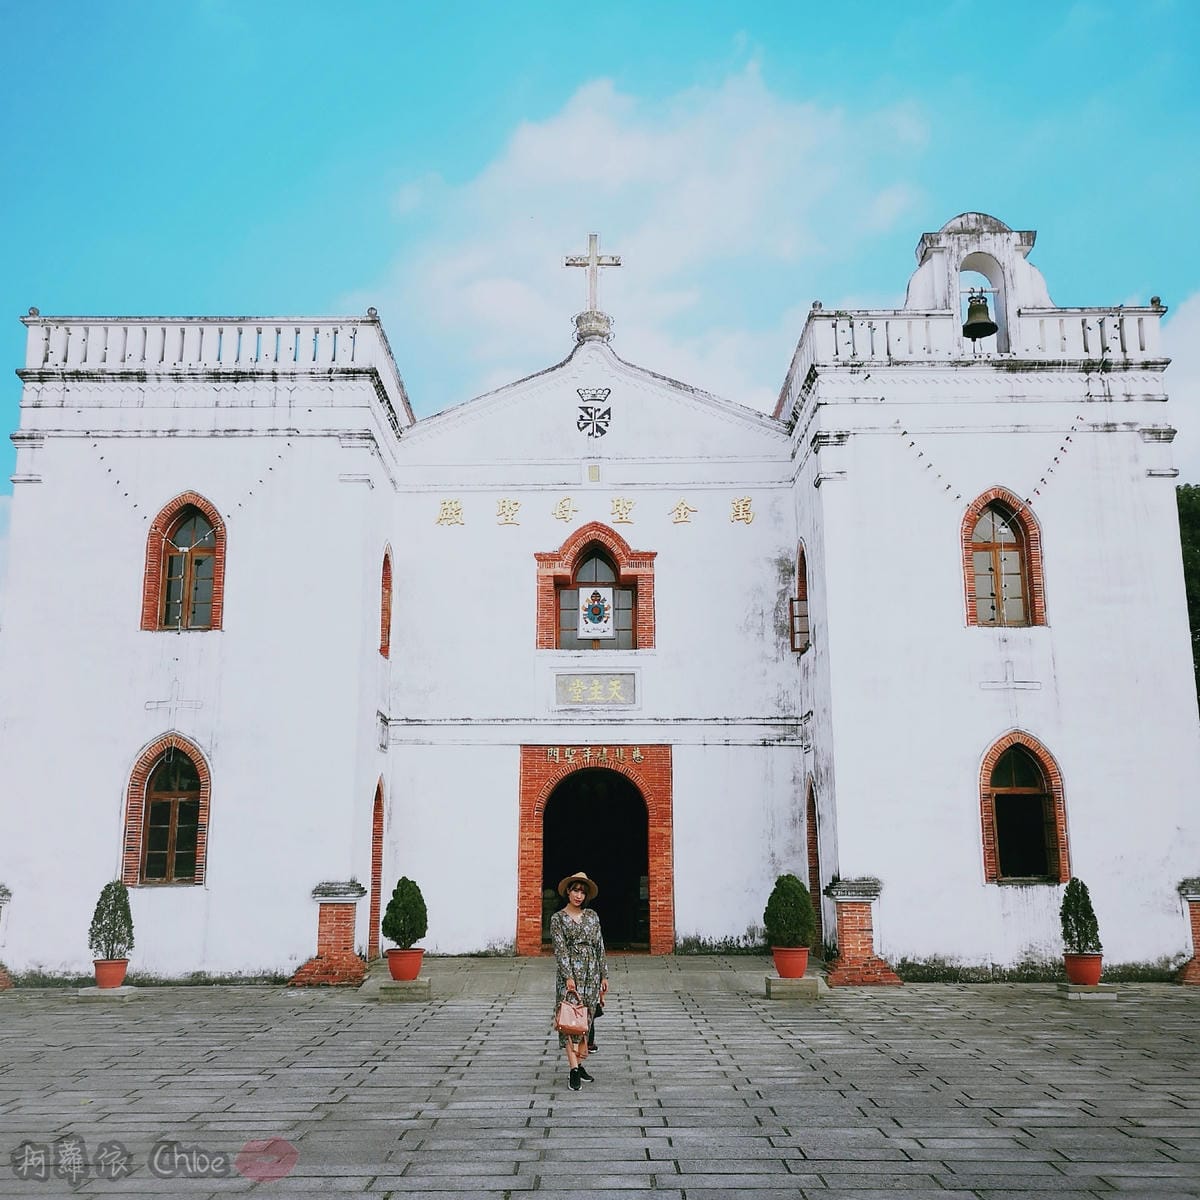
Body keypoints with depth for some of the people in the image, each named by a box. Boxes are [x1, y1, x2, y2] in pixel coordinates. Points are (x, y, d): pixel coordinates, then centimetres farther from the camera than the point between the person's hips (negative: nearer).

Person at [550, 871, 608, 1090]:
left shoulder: (592, 915, 10)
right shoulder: (558, 918, -1)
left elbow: (600, 946, 11)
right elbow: (560, 949, -8)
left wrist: (604, 975, 7)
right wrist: (569, 977, -18)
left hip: (592, 973, 4)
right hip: (570, 972, -4)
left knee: (586, 1019, 7)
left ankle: (580, 1064, 16)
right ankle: (574, 1070, -12)